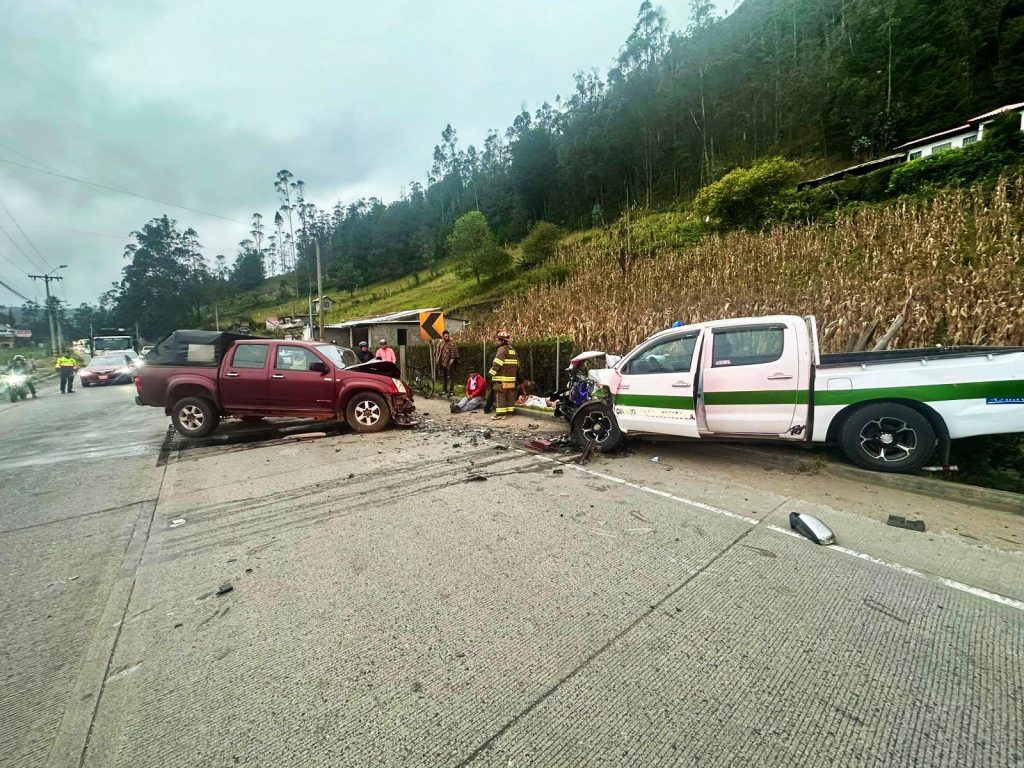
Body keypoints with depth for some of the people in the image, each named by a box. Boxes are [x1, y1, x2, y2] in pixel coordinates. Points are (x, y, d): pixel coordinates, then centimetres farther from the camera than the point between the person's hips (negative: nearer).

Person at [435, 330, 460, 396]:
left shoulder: (451, 343, -7)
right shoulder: (440, 344, 11)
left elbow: (454, 354, -10)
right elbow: (438, 353, 18)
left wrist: (451, 361, -15)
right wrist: (438, 361, 13)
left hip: (449, 364, -6)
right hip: (442, 363, 6)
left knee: (450, 377, -4)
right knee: (443, 377, 13)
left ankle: (451, 391, 1)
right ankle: (444, 390, 24)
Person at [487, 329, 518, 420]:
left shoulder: (502, 349, -11)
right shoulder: (513, 350, 16)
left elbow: (497, 364, -19)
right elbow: (517, 363, 19)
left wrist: (491, 373, -14)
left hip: (501, 378, -8)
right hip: (511, 378, 9)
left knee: (500, 396, -4)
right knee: (510, 395, 11)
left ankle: (500, 414, -4)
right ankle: (510, 411, 17)